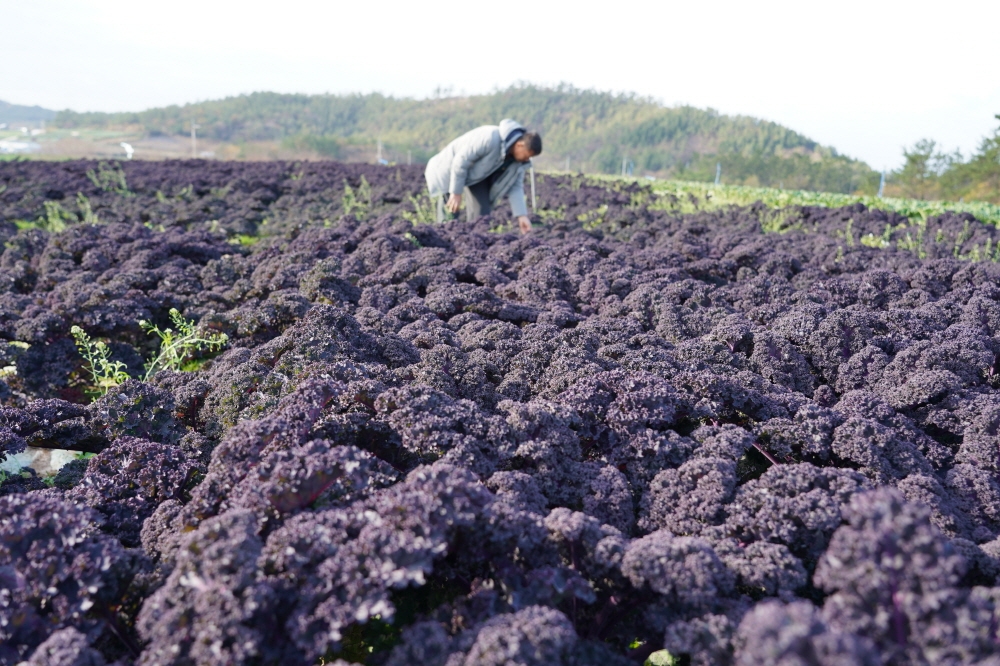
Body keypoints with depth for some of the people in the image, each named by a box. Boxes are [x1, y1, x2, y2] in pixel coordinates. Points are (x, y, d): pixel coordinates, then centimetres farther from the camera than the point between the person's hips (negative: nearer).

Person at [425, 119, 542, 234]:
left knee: (482, 212, -6)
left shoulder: (518, 157, -14)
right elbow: (461, 160, -30)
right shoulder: (490, 137, -36)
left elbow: (515, 186, -6)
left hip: (477, 174, 6)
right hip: (451, 167, -6)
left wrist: (522, 215, -16)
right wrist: (456, 193, -25)